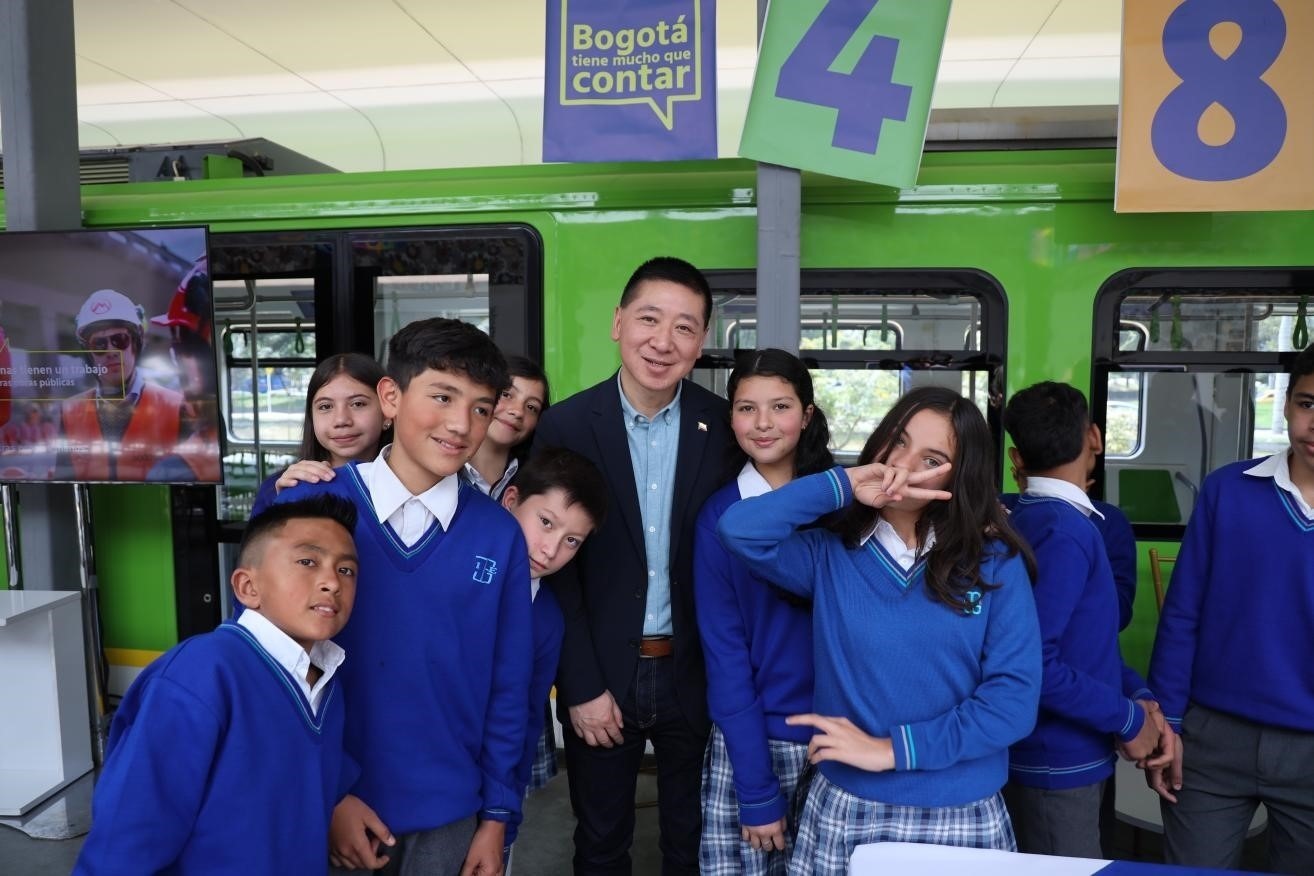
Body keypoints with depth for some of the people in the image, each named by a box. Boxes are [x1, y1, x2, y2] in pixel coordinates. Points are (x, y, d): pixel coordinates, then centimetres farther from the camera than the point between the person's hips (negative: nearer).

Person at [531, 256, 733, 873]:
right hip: (600, 678, 0)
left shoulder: (722, 426, -6)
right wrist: (582, 686, -9)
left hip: (695, 675, 1)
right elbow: (555, 569, -8)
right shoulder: (566, 426, -9)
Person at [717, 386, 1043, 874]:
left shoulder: (997, 564, -4)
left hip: (963, 818, 0)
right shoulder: (830, 558, -3)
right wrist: (842, 485, -16)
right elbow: (740, 531, -19)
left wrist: (892, 749, -14)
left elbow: (1015, 698, -10)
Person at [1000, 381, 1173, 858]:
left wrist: (1139, 694, 0)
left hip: (1055, 755, 9)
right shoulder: (1063, 530, -23)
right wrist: (1129, 719, -16)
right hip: (1057, 764, -9)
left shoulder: (1033, 519, 5)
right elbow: (1033, 662, -29)